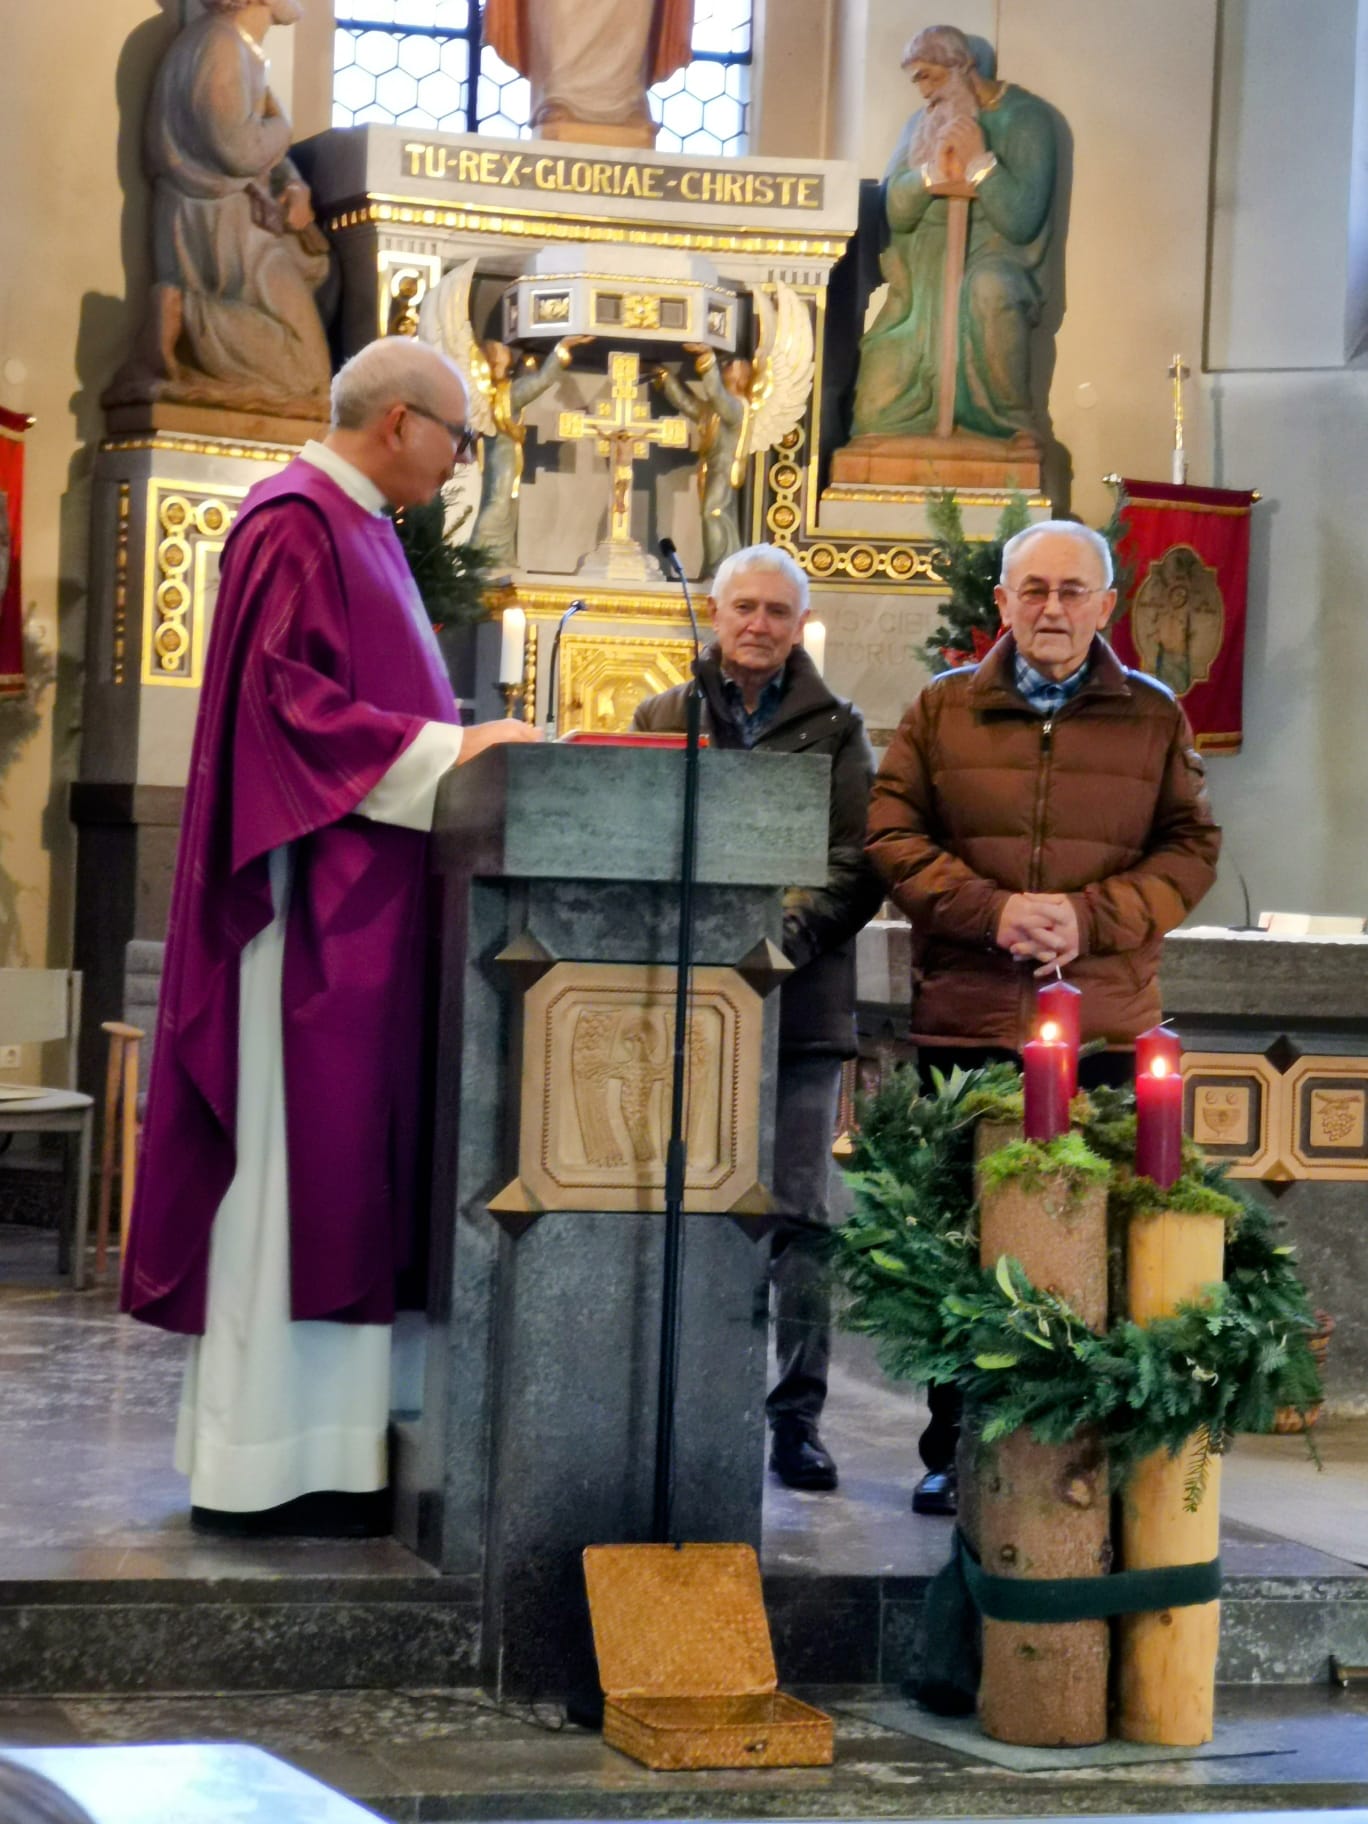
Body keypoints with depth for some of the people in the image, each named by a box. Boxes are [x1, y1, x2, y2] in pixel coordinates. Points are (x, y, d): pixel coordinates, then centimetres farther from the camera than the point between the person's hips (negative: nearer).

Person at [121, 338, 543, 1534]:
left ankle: (322, 1440, 9)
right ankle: (261, 1465, -5)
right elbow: (283, 697, -18)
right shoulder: (296, 523, -9)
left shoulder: (358, 530, 20)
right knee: (297, 1162, -8)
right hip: (316, 897, -10)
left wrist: (464, 740, 10)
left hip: (368, 906, 10)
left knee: (346, 1162, 7)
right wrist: (447, 749, -18)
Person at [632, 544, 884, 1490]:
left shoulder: (835, 730, 10)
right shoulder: (663, 718, 13)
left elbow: (859, 861, 1)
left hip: (799, 998, -1)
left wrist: (792, 928, -15)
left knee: (798, 1217, -1)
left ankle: (797, 1415, 4)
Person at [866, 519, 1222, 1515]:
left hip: (1105, 1028, 0)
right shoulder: (944, 708, 8)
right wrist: (991, 911, -13)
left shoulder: (1154, 716, 9)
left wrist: (1090, 916, -11)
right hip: (965, 1022, 1)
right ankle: (955, 1452, 15)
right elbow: (893, 836, 2)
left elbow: (1190, 850, 5)